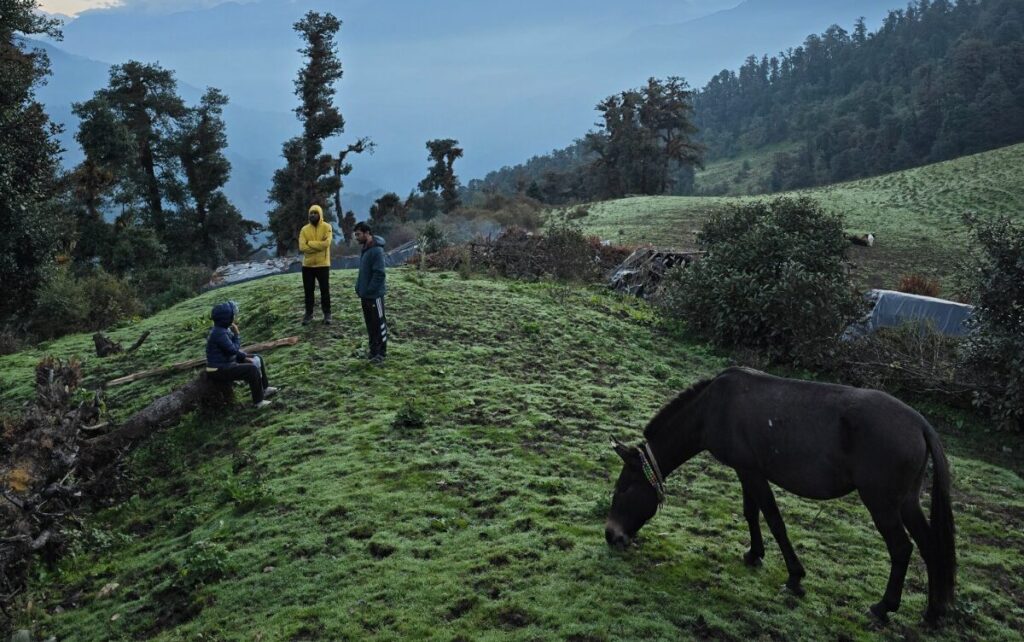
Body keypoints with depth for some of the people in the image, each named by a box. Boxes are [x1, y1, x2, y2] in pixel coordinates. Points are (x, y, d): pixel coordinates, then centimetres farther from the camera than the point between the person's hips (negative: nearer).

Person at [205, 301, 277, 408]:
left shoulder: (223, 329, 5)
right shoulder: (219, 333, -25)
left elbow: (234, 350, 12)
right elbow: (233, 350, -24)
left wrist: (245, 357, 1)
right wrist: (237, 334, -15)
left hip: (227, 362, 11)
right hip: (219, 370, -11)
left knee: (258, 358, 15)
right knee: (252, 369, -24)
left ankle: (265, 388, 21)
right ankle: (258, 401, -15)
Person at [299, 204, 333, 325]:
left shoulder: (326, 227, -6)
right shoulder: (304, 229, 2)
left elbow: (326, 243, -19)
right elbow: (302, 247, -9)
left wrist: (310, 243, -13)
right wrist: (318, 246, -15)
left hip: (322, 264, -3)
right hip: (307, 265, 3)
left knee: (325, 290, 5)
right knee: (308, 290, 10)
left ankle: (327, 313, 16)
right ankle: (309, 313, 21)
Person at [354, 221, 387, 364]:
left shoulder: (376, 250, -19)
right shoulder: (365, 248, 10)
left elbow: (379, 274, -22)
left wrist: (369, 290, -20)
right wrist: (359, 288, 12)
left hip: (375, 294, -9)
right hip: (365, 294, 9)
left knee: (379, 323, 0)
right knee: (370, 323, 14)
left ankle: (381, 352, 6)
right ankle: (373, 350, 23)